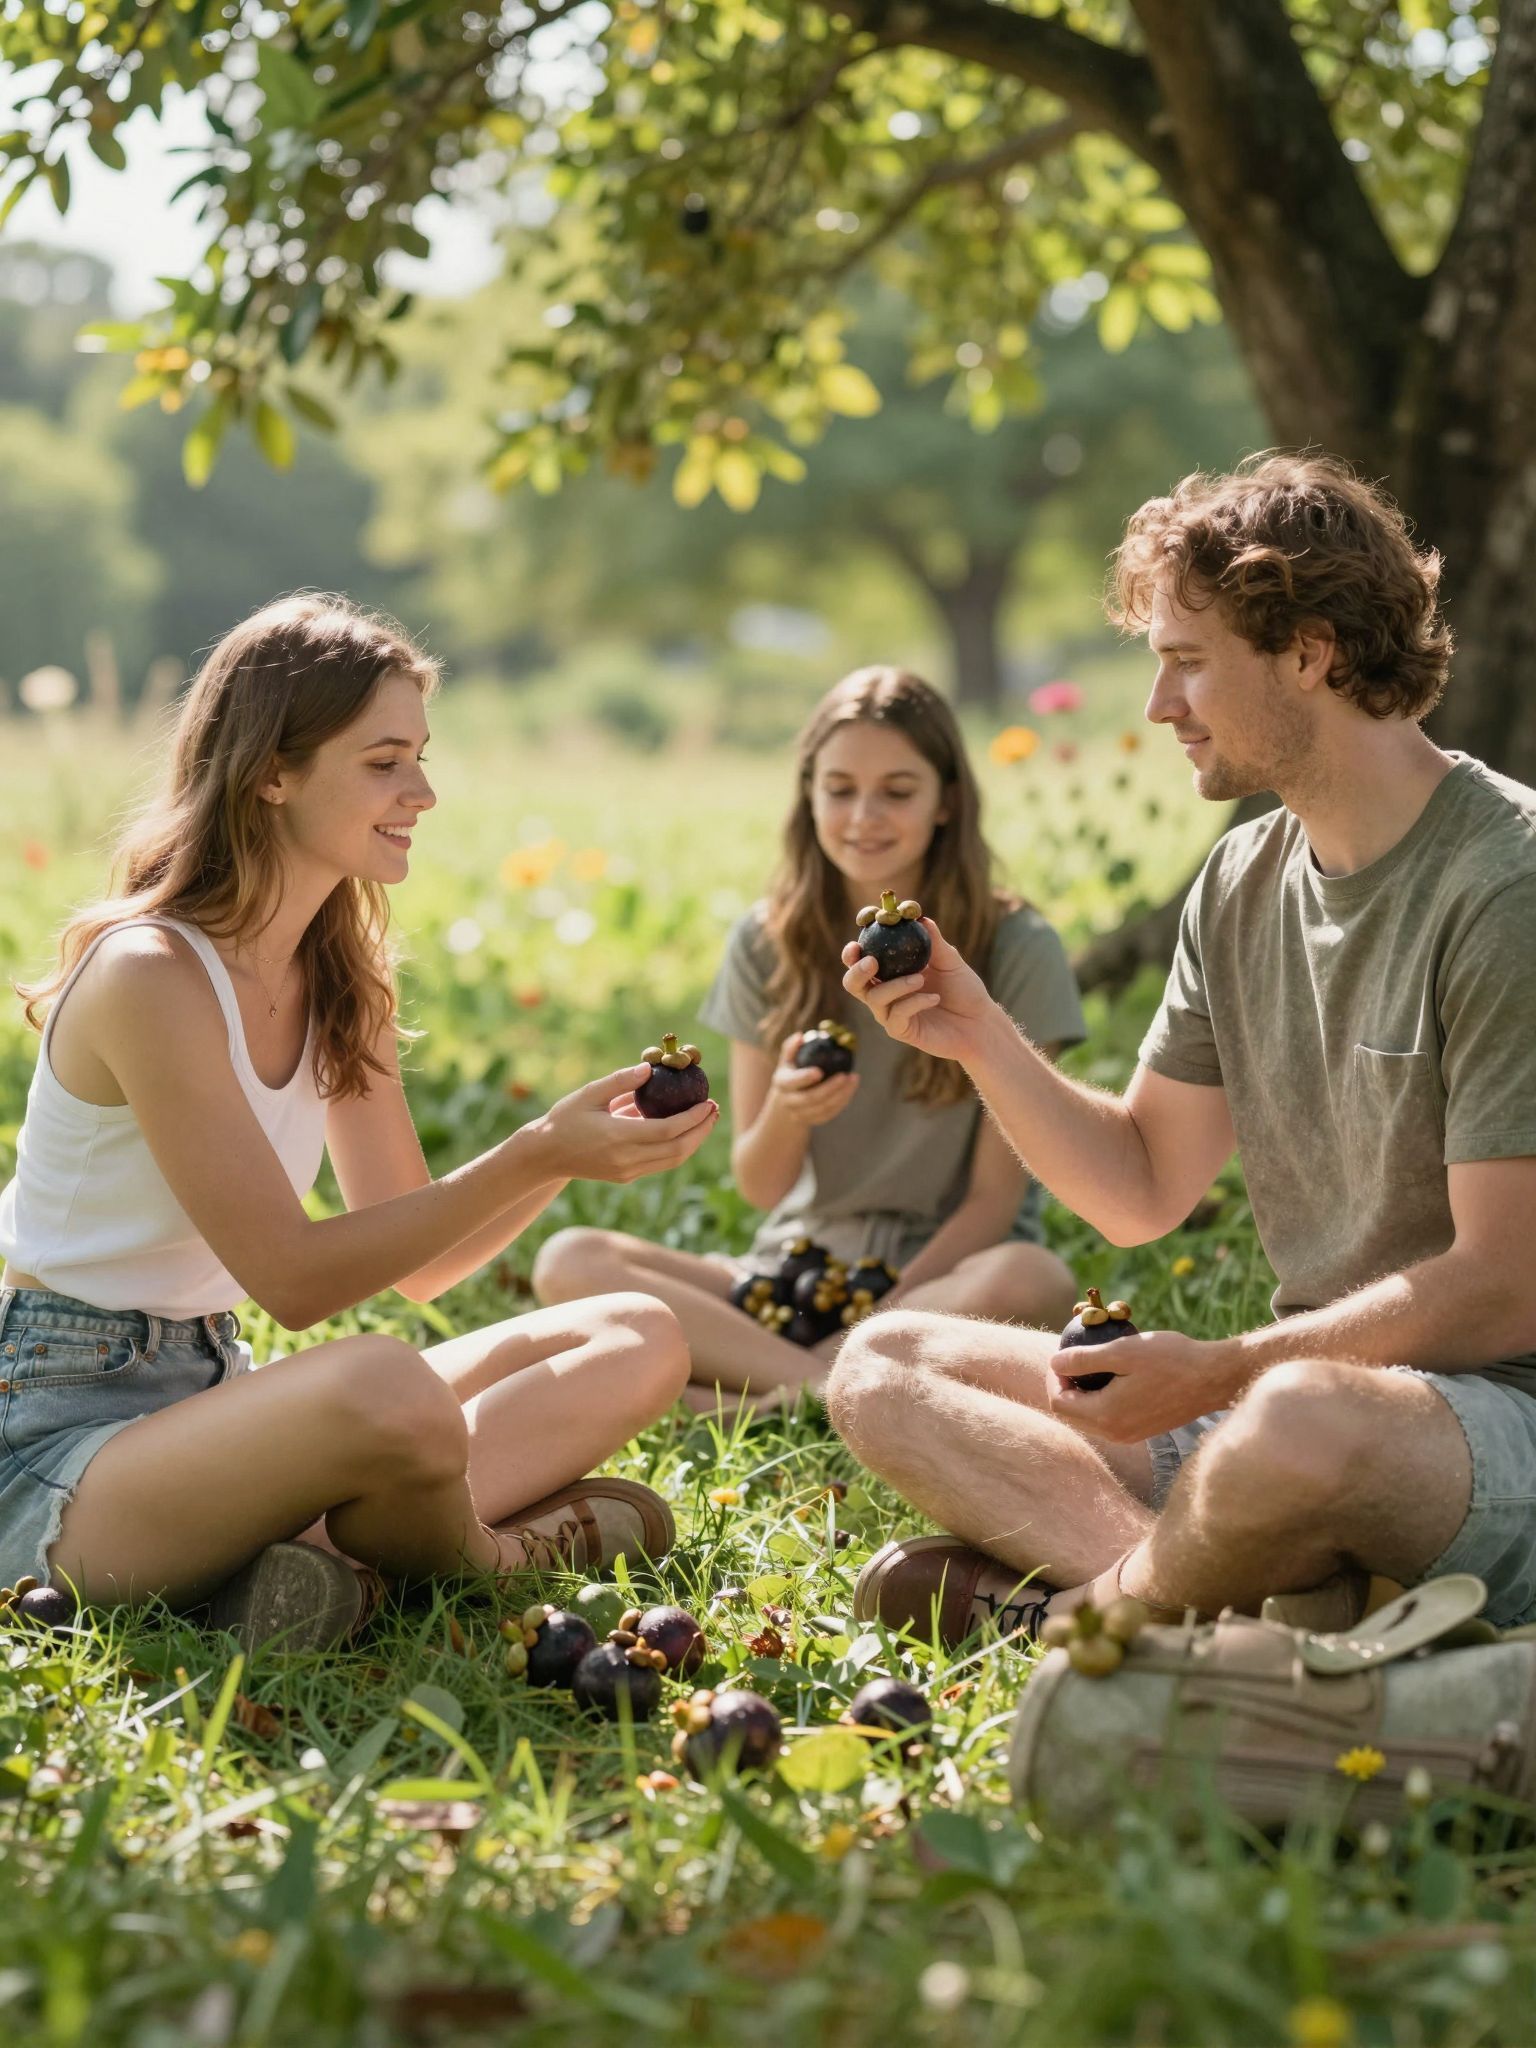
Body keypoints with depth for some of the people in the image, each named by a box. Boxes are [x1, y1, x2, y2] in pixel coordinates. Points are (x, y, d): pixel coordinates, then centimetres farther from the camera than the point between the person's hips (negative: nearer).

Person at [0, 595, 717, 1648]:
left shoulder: (344, 978, 8)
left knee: (639, 1340, 0)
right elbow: (291, 1277, -21)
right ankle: (482, 1557, -6)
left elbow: (418, 1263, 8)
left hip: (212, 1398, 9)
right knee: (389, 1387, -40)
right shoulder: (150, 976, -18)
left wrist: (575, 1145, -9)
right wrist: (534, 1156, -25)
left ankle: (330, 1541, -19)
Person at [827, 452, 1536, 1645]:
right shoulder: (1243, 885, 11)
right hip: (1307, 1380, 9)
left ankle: (1086, 1606, -10)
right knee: (883, 1367, 3)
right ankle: (1257, 1591, -21)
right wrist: (981, 1041, -1)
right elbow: (1141, 1194, 14)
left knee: (1298, 1422, -43)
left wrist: (1215, 1371, -20)